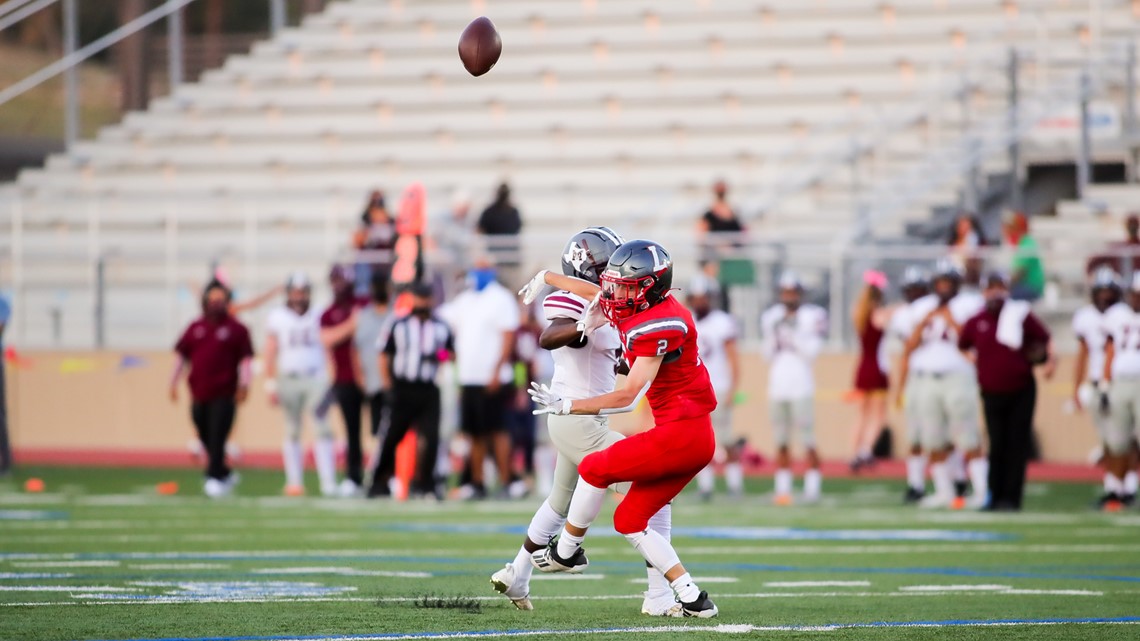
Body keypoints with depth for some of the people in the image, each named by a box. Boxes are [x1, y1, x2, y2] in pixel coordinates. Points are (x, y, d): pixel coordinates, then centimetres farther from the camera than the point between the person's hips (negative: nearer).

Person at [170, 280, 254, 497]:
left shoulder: (236, 329, 2)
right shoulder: (196, 328, 13)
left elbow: (245, 359, -2)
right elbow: (183, 356, 16)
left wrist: (244, 384, -13)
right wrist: (174, 382, 10)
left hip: (224, 395, -4)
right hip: (199, 394, 4)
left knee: (217, 437, -12)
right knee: (206, 439, 8)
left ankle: (215, 478, -11)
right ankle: (226, 475, 24)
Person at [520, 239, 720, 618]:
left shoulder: (659, 325, -20)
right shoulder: (630, 312, 7)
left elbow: (628, 397, -22)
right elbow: (594, 291, 28)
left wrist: (567, 406, -19)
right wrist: (545, 278, 41)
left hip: (682, 433, -9)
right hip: (693, 439, 9)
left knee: (595, 469, 2)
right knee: (629, 520, 9)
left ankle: (566, 552, 21)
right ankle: (692, 599, 4)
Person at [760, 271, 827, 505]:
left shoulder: (812, 317, -1)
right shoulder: (771, 318, 11)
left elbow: (811, 352, -8)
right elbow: (767, 354, 9)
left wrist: (793, 333, -13)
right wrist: (773, 334, -6)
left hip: (801, 387, -4)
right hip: (777, 386, 4)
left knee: (808, 441, -6)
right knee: (781, 442, 6)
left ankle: (813, 486, -2)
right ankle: (783, 488, 10)